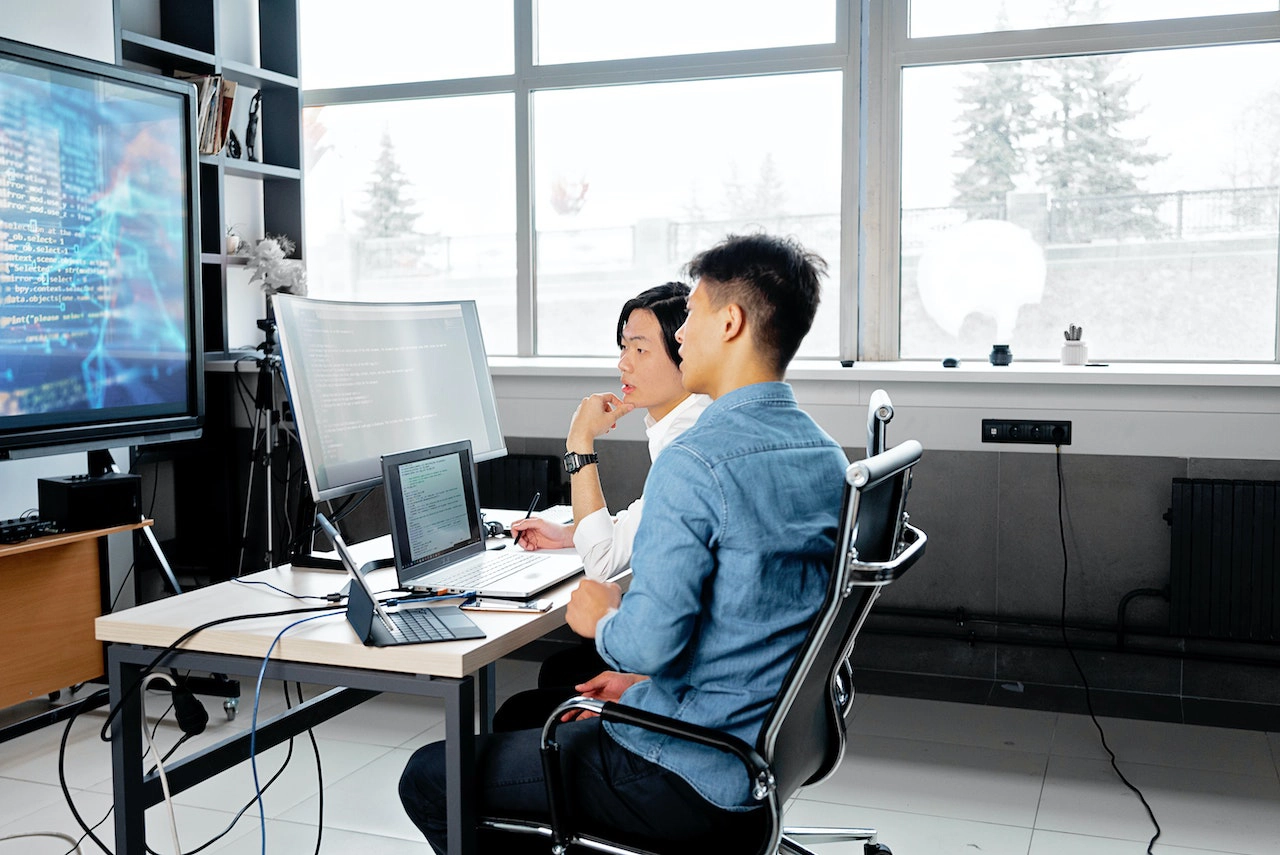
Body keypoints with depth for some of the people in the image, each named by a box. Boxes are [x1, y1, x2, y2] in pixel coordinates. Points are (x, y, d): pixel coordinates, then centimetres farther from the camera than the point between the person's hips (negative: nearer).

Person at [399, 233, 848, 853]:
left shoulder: (695, 461, -24)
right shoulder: (828, 456, 5)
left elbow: (651, 639, -28)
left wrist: (605, 621, -6)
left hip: (692, 780, -9)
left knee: (428, 779, 5)